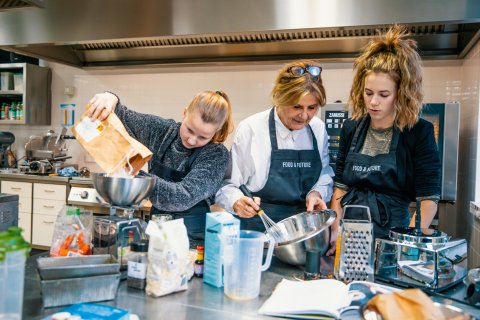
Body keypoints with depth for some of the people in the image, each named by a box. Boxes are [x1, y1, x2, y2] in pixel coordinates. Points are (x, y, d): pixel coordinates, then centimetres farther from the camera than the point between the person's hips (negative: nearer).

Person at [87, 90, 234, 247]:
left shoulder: (217, 155, -14)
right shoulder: (163, 130, -1)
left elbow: (185, 197, -23)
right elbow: (121, 118, 7)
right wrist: (111, 100, -17)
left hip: (193, 239, -3)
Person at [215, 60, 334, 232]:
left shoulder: (318, 129, 6)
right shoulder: (250, 129, -7)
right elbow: (227, 186, -3)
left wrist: (317, 192, -1)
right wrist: (237, 203, -23)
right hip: (257, 229, -3)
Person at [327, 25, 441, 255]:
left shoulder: (419, 132, -9)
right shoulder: (351, 128, 1)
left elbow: (429, 197, -10)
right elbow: (340, 184, 5)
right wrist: (335, 231, -3)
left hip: (391, 236, -3)